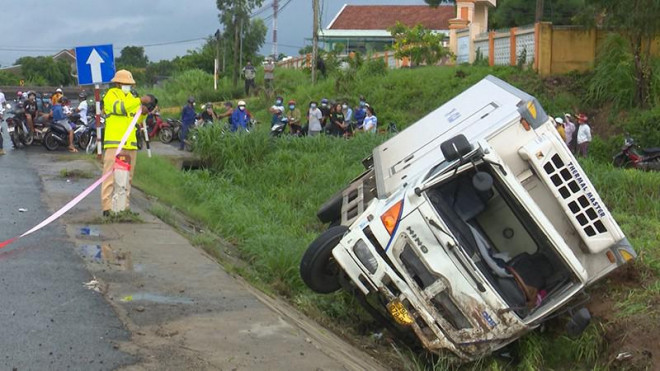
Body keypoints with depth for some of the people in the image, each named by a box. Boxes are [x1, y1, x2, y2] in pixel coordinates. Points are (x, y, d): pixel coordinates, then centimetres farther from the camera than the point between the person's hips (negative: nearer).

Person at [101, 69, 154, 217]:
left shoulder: (131, 97, 21)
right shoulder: (111, 94, -1)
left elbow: (136, 120, 23)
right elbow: (119, 107, -22)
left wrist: (143, 113, 1)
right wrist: (140, 100, -23)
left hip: (130, 144, 8)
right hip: (114, 143, -8)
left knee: (127, 177, 11)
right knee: (111, 176, -9)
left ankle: (124, 206, 17)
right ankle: (107, 207, -11)